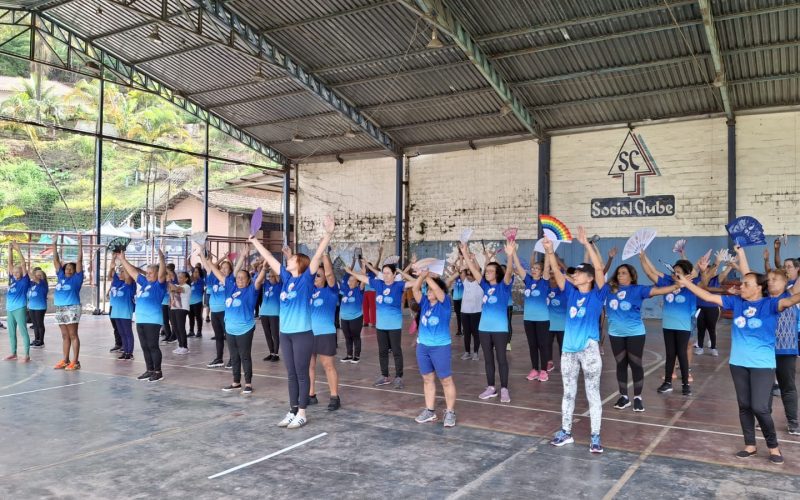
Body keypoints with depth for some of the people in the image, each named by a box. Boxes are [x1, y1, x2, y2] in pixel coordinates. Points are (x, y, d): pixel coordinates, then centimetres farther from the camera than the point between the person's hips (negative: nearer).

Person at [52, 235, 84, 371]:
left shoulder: (77, 278, -1)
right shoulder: (61, 276, 12)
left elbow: (79, 260, -6)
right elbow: (56, 260, 15)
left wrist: (80, 244, -8)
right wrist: (54, 244, 13)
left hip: (72, 309, -6)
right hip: (59, 309, 6)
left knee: (73, 335, -3)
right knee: (65, 336, 11)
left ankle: (75, 362, -1)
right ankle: (65, 360, 16)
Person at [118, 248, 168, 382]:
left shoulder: (159, 284, -4)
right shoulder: (144, 282, 16)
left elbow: (162, 273, -22)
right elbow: (132, 271, 24)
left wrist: (161, 259, -35)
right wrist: (122, 259, 26)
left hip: (153, 320, -8)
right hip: (140, 320, 8)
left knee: (153, 346, -5)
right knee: (145, 347, 11)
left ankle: (158, 372, 2)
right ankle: (149, 370, 20)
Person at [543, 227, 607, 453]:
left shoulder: (597, 294, -6)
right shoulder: (571, 292, 6)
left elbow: (599, 268, -20)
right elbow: (556, 271, -2)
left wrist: (586, 244, -27)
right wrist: (549, 251, -17)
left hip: (589, 350, -5)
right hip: (568, 350, 5)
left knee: (593, 394, 4)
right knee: (568, 392, 14)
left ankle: (595, 437, 12)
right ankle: (566, 432, 25)